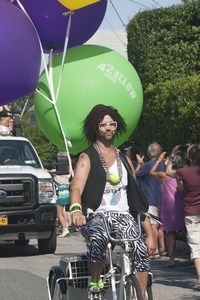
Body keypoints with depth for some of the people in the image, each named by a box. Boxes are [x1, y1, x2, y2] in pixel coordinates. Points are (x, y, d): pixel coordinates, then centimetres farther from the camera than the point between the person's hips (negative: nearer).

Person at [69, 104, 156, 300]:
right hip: (96, 216, -4)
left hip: (123, 216, 4)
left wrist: (150, 232, 10)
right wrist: (76, 210, -34)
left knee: (141, 251, -25)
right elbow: (76, 188, -11)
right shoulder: (87, 157, 6)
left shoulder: (124, 160, 21)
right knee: (98, 237, -38)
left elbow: (137, 199, 19)